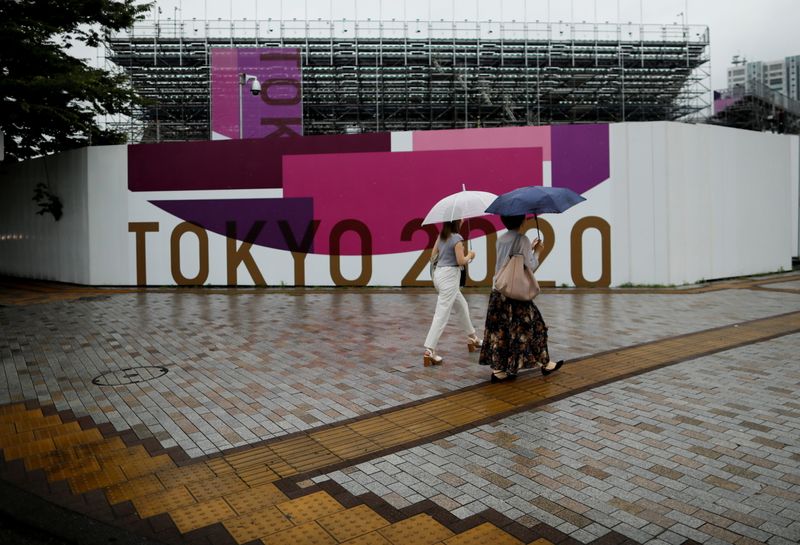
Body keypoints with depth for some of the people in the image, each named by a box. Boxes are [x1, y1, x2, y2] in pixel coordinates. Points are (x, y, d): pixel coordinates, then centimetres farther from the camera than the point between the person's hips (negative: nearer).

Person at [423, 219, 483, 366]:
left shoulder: (441, 236, 9)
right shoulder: (457, 238, -13)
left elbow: (434, 254, 16)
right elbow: (461, 261, -14)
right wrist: (469, 255, 5)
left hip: (439, 274, 9)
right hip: (449, 276, -9)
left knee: (462, 305, 24)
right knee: (442, 315, -9)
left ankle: (472, 338, 39)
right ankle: (429, 351, -11)